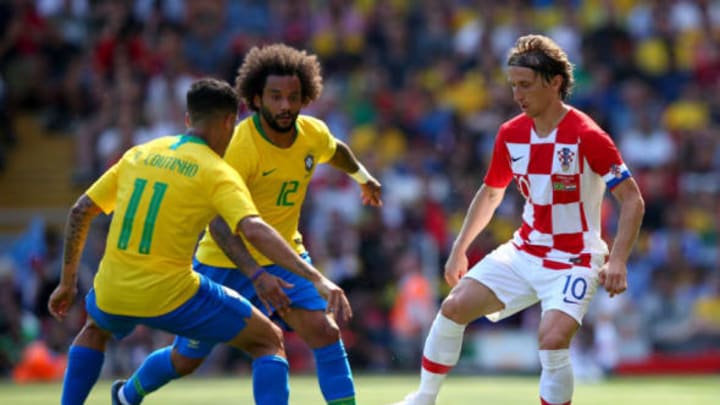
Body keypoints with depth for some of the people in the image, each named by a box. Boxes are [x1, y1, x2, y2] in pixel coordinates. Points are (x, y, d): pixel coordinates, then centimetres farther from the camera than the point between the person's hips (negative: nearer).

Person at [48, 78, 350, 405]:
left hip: (113, 293, 5)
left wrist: (68, 282, 23)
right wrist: (316, 278, -25)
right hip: (171, 296, -5)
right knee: (269, 342, 9)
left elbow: (79, 212, 14)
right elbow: (254, 231, -21)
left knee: (96, 328, 41)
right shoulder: (216, 172, -5)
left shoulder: (138, 154, 12)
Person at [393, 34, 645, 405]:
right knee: (454, 307, -6)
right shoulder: (510, 134, 0)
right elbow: (490, 193, 17)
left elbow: (632, 200, -16)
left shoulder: (587, 137, -18)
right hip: (524, 251, 6)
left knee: (552, 340, -27)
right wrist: (459, 248, 13)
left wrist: (617, 261, -27)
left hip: (574, 261, -6)